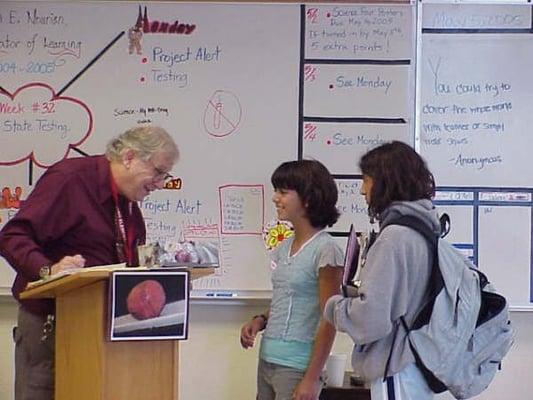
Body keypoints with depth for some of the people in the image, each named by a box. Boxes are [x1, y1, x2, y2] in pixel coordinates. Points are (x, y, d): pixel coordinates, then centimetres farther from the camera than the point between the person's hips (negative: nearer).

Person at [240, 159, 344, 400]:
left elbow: (329, 321, -13)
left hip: (296, 367, -7)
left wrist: (312, 378, -15)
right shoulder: (285, 248, 10)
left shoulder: (324, 250, -12)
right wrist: (261, 320, 1)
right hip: (267, 360, 7)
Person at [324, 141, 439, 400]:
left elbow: (372, 317, -23)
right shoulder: (423, 231, 8)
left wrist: (334, 306, -5)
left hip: (397, 375, -9)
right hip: (415, 370, 9)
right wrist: (357, 294, 7)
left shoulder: (394, 237, -19)